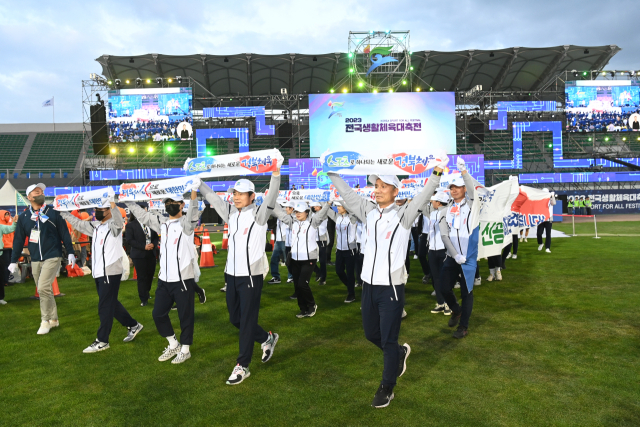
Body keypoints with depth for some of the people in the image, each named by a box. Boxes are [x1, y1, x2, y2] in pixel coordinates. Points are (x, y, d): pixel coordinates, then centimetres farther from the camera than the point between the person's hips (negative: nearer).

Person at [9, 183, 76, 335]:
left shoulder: (53, 213, -2)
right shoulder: (24, 217, 6)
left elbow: (64, 233, -1)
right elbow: (18, 239, 9)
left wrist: (71, 253, -5)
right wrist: (14, 261, 8)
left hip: (52, 257, -4)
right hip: (35, 260, 4)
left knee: (43, 288, -13)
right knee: (44, 290, 10)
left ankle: (45, 321, 1)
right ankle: (53, 319, 23)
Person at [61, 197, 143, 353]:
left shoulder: (113, 226, -11)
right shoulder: (95, 226, 15)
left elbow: (118, 221, -33)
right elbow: (78, 223, 23)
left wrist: (112, 203, -51)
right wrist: (62, 211, 17)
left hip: (111, 273, -9)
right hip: (99, 273, 9)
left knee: (105, 307, -3)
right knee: (112, 304, 17)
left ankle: (102, 341, 7)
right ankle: (133, 325, 31)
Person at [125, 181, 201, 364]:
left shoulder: (186, 223, -8)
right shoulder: (162, 223, 11)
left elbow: (193, 213, -28)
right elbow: (141, 214, 18)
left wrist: (194, 190, -43)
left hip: (183, 279, -7)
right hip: (164, 280, 7)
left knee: (185, 316, 3)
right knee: (158, 313, 13)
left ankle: (185, 350, 20)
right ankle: (173, 344, 32)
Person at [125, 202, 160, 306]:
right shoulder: (131, 225, -4)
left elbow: (156, 237, 12)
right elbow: (129, 240, -11)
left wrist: (153, 244, -10)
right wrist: (144, 247, -18)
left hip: (151, 254, 5)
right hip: (139, 255, -5)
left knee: (150, 275, 10)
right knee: (142, 277, -2)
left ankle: (145, 293, 33)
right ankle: (143, 299, 8)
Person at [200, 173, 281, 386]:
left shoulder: (259, 214, -8)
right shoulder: (230, 213, 8)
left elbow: (271, 198, -25)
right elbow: (211, 196, 16)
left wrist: (276, 175, -40)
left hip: (251, 276, -6)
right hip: (231, 274, 7)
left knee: (247, 321, 1)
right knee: (235, 319, 15)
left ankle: (242, 366, 12)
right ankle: (267, 338, 37)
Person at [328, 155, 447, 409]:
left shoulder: (403, 215, -6)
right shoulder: (369, 212, 7)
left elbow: (423, 197, -18)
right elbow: (347, 193, 11)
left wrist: (437, 174, -31)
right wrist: (331, 172, 10)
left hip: (391, 287, -5)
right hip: (369, 285, 6)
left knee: (388, 339, 4)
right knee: (371, 334, 18)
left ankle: (387, 387, 22)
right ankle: (400, 353, 46)